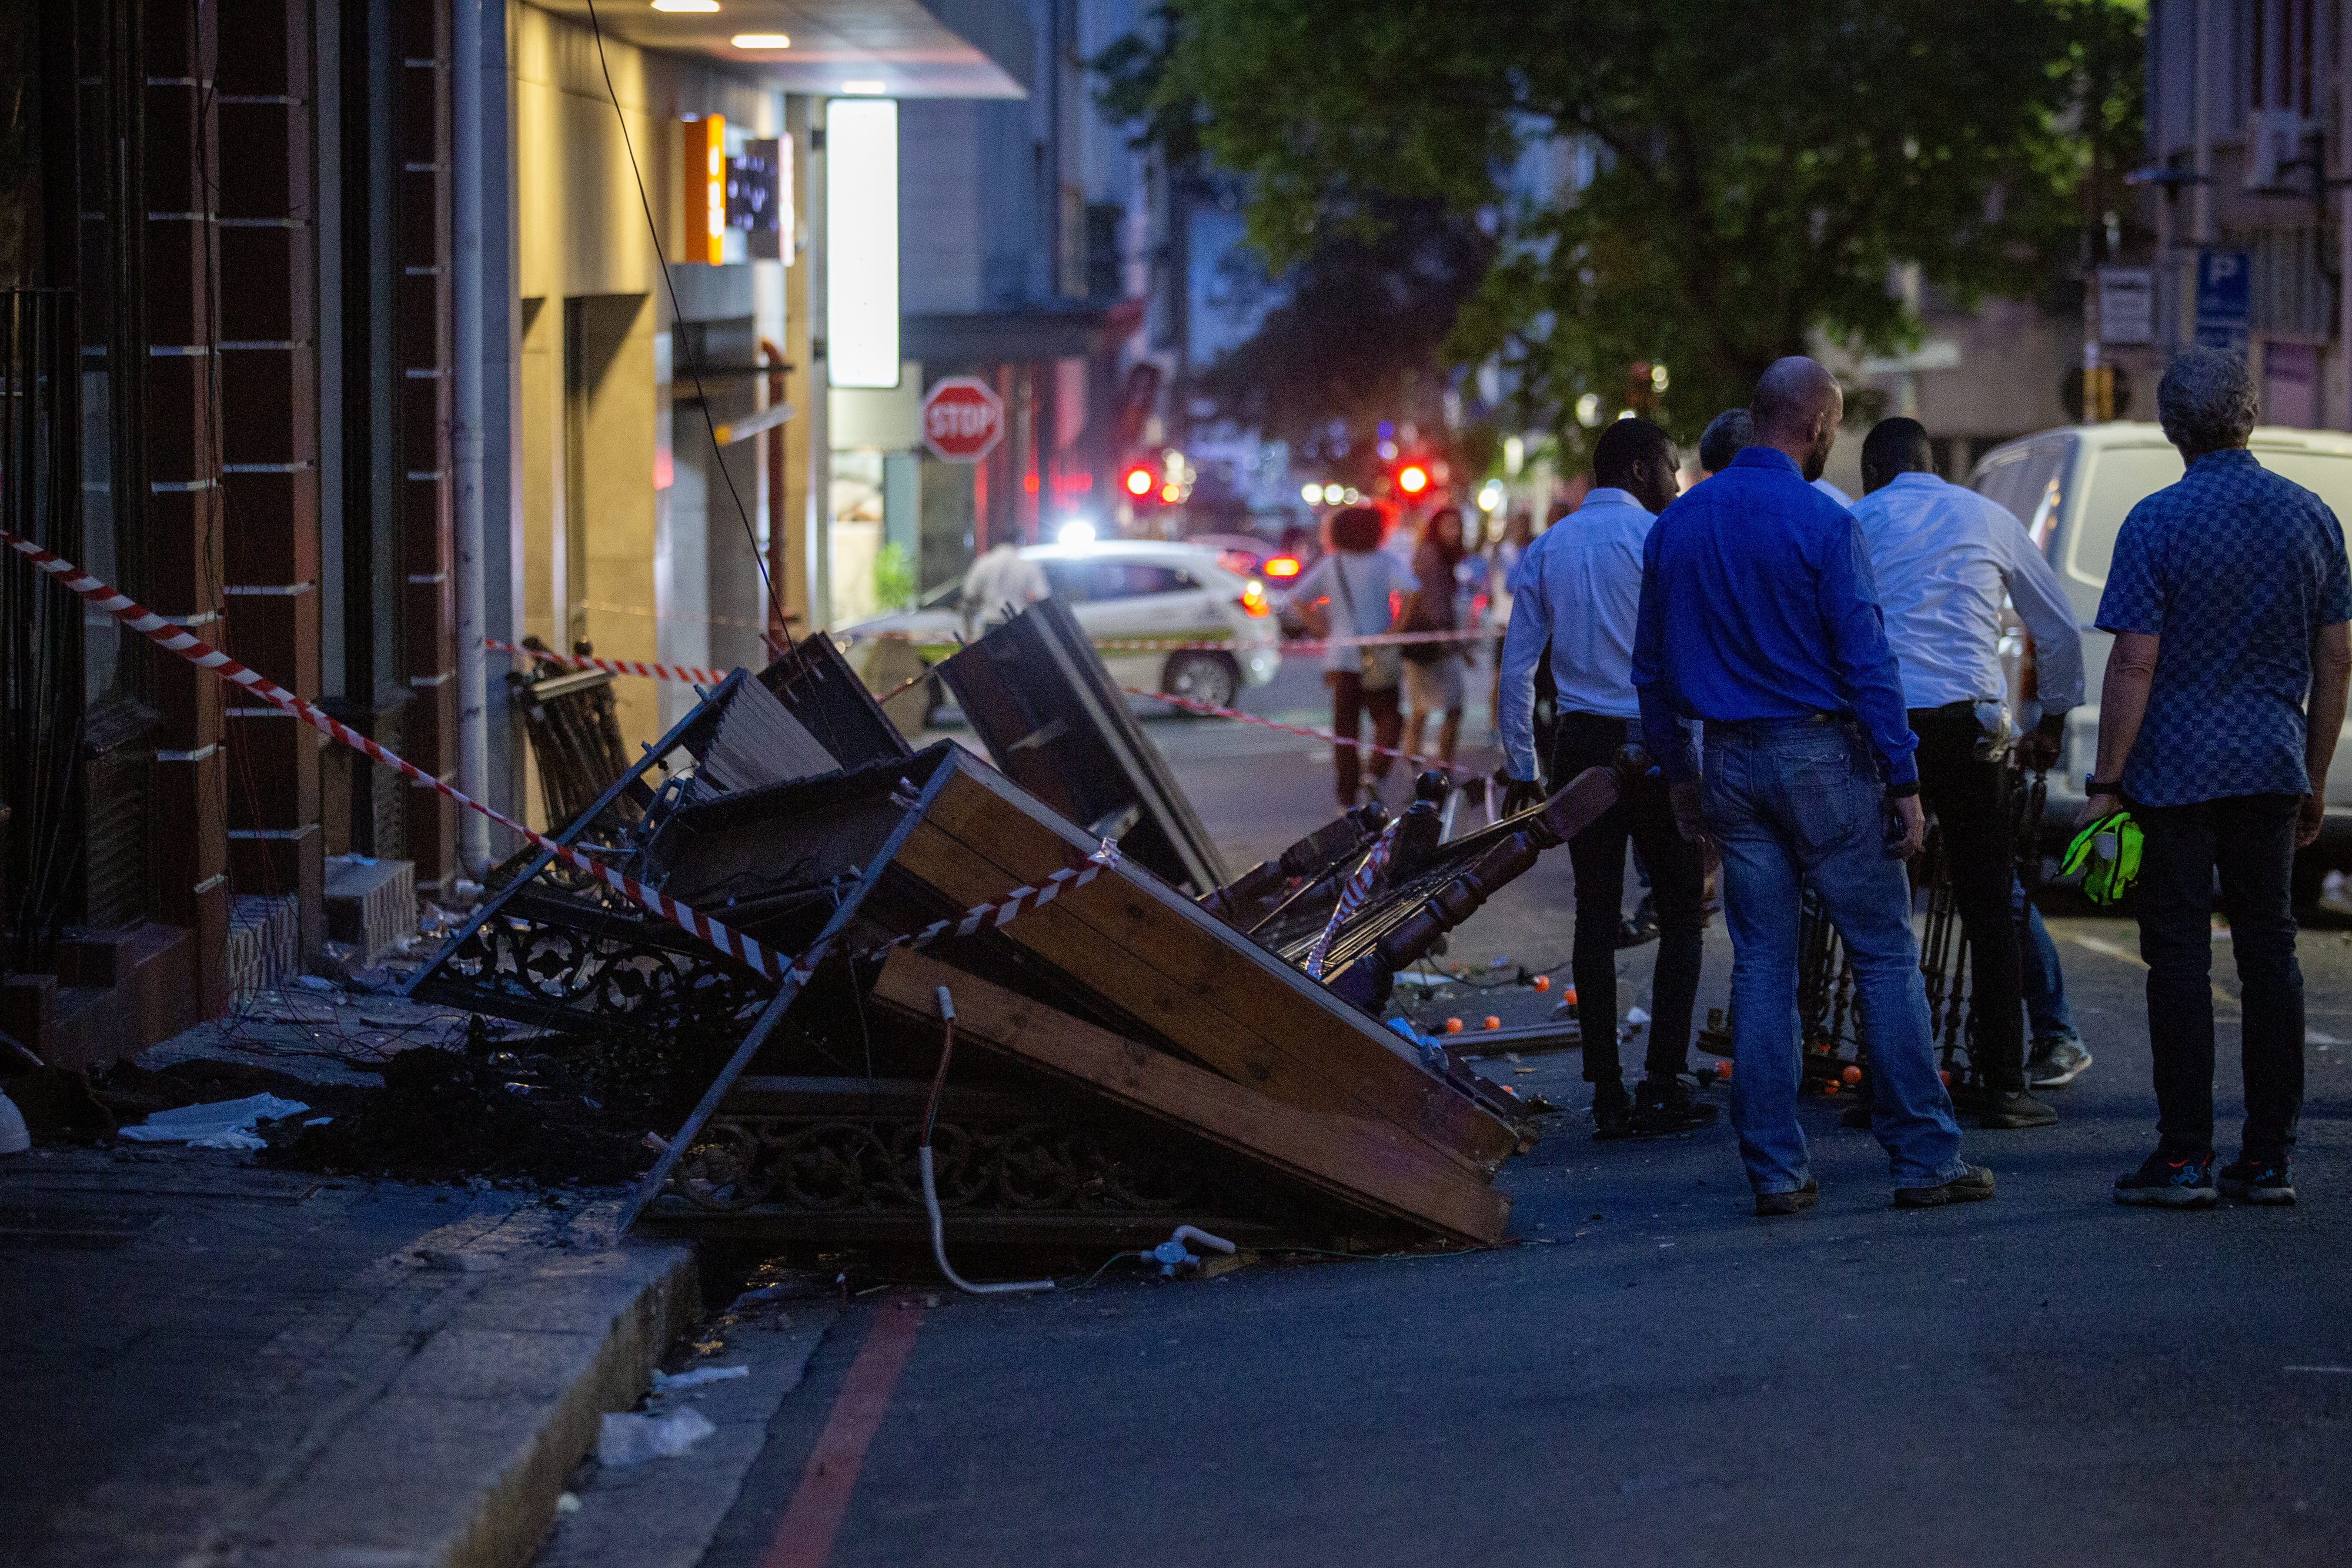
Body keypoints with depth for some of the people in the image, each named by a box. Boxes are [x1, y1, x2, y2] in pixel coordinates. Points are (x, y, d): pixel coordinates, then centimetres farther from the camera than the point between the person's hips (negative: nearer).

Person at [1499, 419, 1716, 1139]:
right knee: (1680, 910, 4)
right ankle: (1663, 1081, -5)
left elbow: (1517, 667, 9)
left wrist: (1522, 768, 13)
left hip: (1581, 745, 5)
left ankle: (1608, 1095, 6)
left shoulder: (1548, 548, 10)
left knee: (1596, 916, 7)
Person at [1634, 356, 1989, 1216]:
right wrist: (1904, 782, -10)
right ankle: (1924, 1157, 2)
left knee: (1761, 967, 8)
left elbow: (1652, 668, 13)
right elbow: (1866, 661, -13)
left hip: (1731, 762, 5)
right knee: (1886, 957, 1)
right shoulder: (1822, 523, -11)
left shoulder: (1675, 525, 7)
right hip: (1822, 757, -5)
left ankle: (1775, 1168, 7)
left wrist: (1678, 773, 21)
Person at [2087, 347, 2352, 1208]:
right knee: (2269, 952, 8)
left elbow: (2134, 665, -13)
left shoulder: (2158, 522, -9)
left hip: (2176, 771, -4)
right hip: (2272, 768, 4)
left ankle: (2184, 1158, -1)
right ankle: (2270, 1159, 8)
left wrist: (2105, 783, -8)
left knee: (2180, 956, -1)